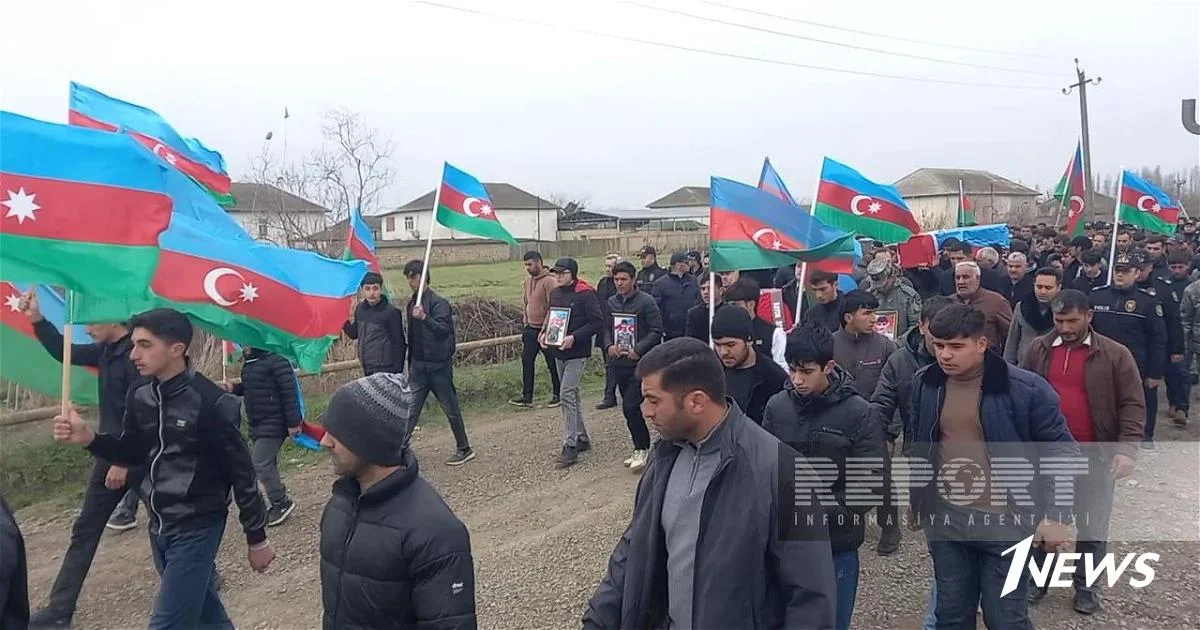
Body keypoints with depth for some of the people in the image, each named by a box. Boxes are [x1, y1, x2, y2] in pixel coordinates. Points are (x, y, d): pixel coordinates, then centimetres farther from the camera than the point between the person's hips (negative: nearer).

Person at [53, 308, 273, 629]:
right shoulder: (140, 395, -1)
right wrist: (88, 438, -6)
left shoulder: (211, 402, -21)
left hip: (197, 528, -7)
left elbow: (242, 473, -14)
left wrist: (257, 539, -9)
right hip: (159, 526, 7)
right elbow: (132, 452, 14)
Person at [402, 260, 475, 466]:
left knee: (451, 409, 4)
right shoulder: (412, 303, 10)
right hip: (418, 365, 7)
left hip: (439, 365, -7)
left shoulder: (439, 303, -14)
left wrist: (425, 318, -44)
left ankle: (464, 449, 17)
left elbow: (444, 330, -28)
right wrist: (410, 364, 20)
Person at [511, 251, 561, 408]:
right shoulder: (527, 281, 9)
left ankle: (557, 395, 17)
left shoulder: (549, 281, -14)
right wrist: (526, 322, 11)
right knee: (527, 362, 6)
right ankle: (527, 397, 12)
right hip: (530, 329, 7)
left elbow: (552, 307, -16)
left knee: (552, 364, 5)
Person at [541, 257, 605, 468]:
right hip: (559, 353, 8)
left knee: (567, 395, -13)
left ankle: (570, 446, -7)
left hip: (577, 353, -8)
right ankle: (582, 438, 27)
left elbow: (597, 322, -16)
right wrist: (545, 332, 3)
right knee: (572, 395, 15)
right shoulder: (555, 293, 10)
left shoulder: (586, 294, -13)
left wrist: (574, 337, -23)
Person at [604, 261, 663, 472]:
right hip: (619, 363, 6)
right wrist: (609, 345, -5)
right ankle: (641, 448, 25)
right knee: (630, 407, 12)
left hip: (640, 362, -6)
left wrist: (638, 350, -18)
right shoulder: (611, 302, 8)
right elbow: (606, 328, 14)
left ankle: (642, 449, 3)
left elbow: (656, 331, -10)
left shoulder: (646, 302, -9)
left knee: (630, 406, -12)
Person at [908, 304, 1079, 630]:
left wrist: (1056, 516, -11)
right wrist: (916, 500, 19)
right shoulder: (925, 384, 0)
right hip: (944, 521, 4)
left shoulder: (1025, 388, -13)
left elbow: (1060, 451, -6)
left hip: (1004, 523, -4)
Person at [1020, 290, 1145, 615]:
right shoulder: (1038, 349, 2)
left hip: (1094, 455, -2)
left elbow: (1132, 404, -6)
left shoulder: (1115, 354, -6)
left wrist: (1127, 448, -17)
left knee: (1092, 526, 10)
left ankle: (1086, 587, 28)